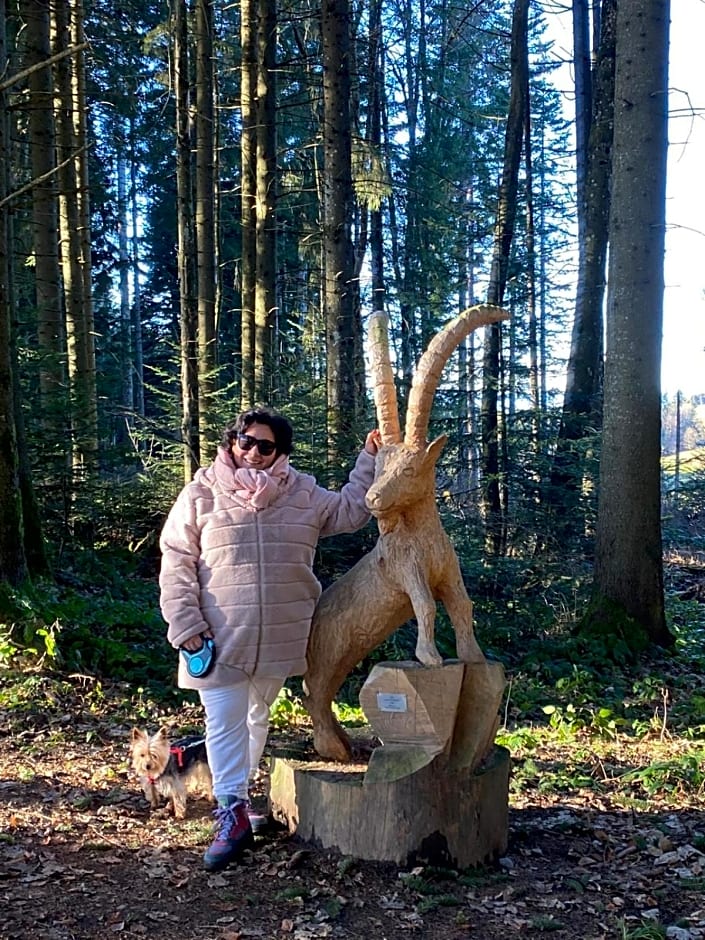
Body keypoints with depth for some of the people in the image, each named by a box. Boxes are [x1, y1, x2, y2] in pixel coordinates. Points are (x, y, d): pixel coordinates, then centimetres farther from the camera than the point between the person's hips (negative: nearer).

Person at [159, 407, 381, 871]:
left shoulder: (302, 495, 5)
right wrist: (187, 626, -10)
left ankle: (237, 794, 38)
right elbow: (177, 563, -4)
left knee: (257, 718, 18)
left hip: (279, 638, 4)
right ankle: (233, 816, 5)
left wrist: (370, 459, 7)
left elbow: (351, 511, 14)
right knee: (225, 723, -4)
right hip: (220, 638, -3)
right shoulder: (201, 494, -4)